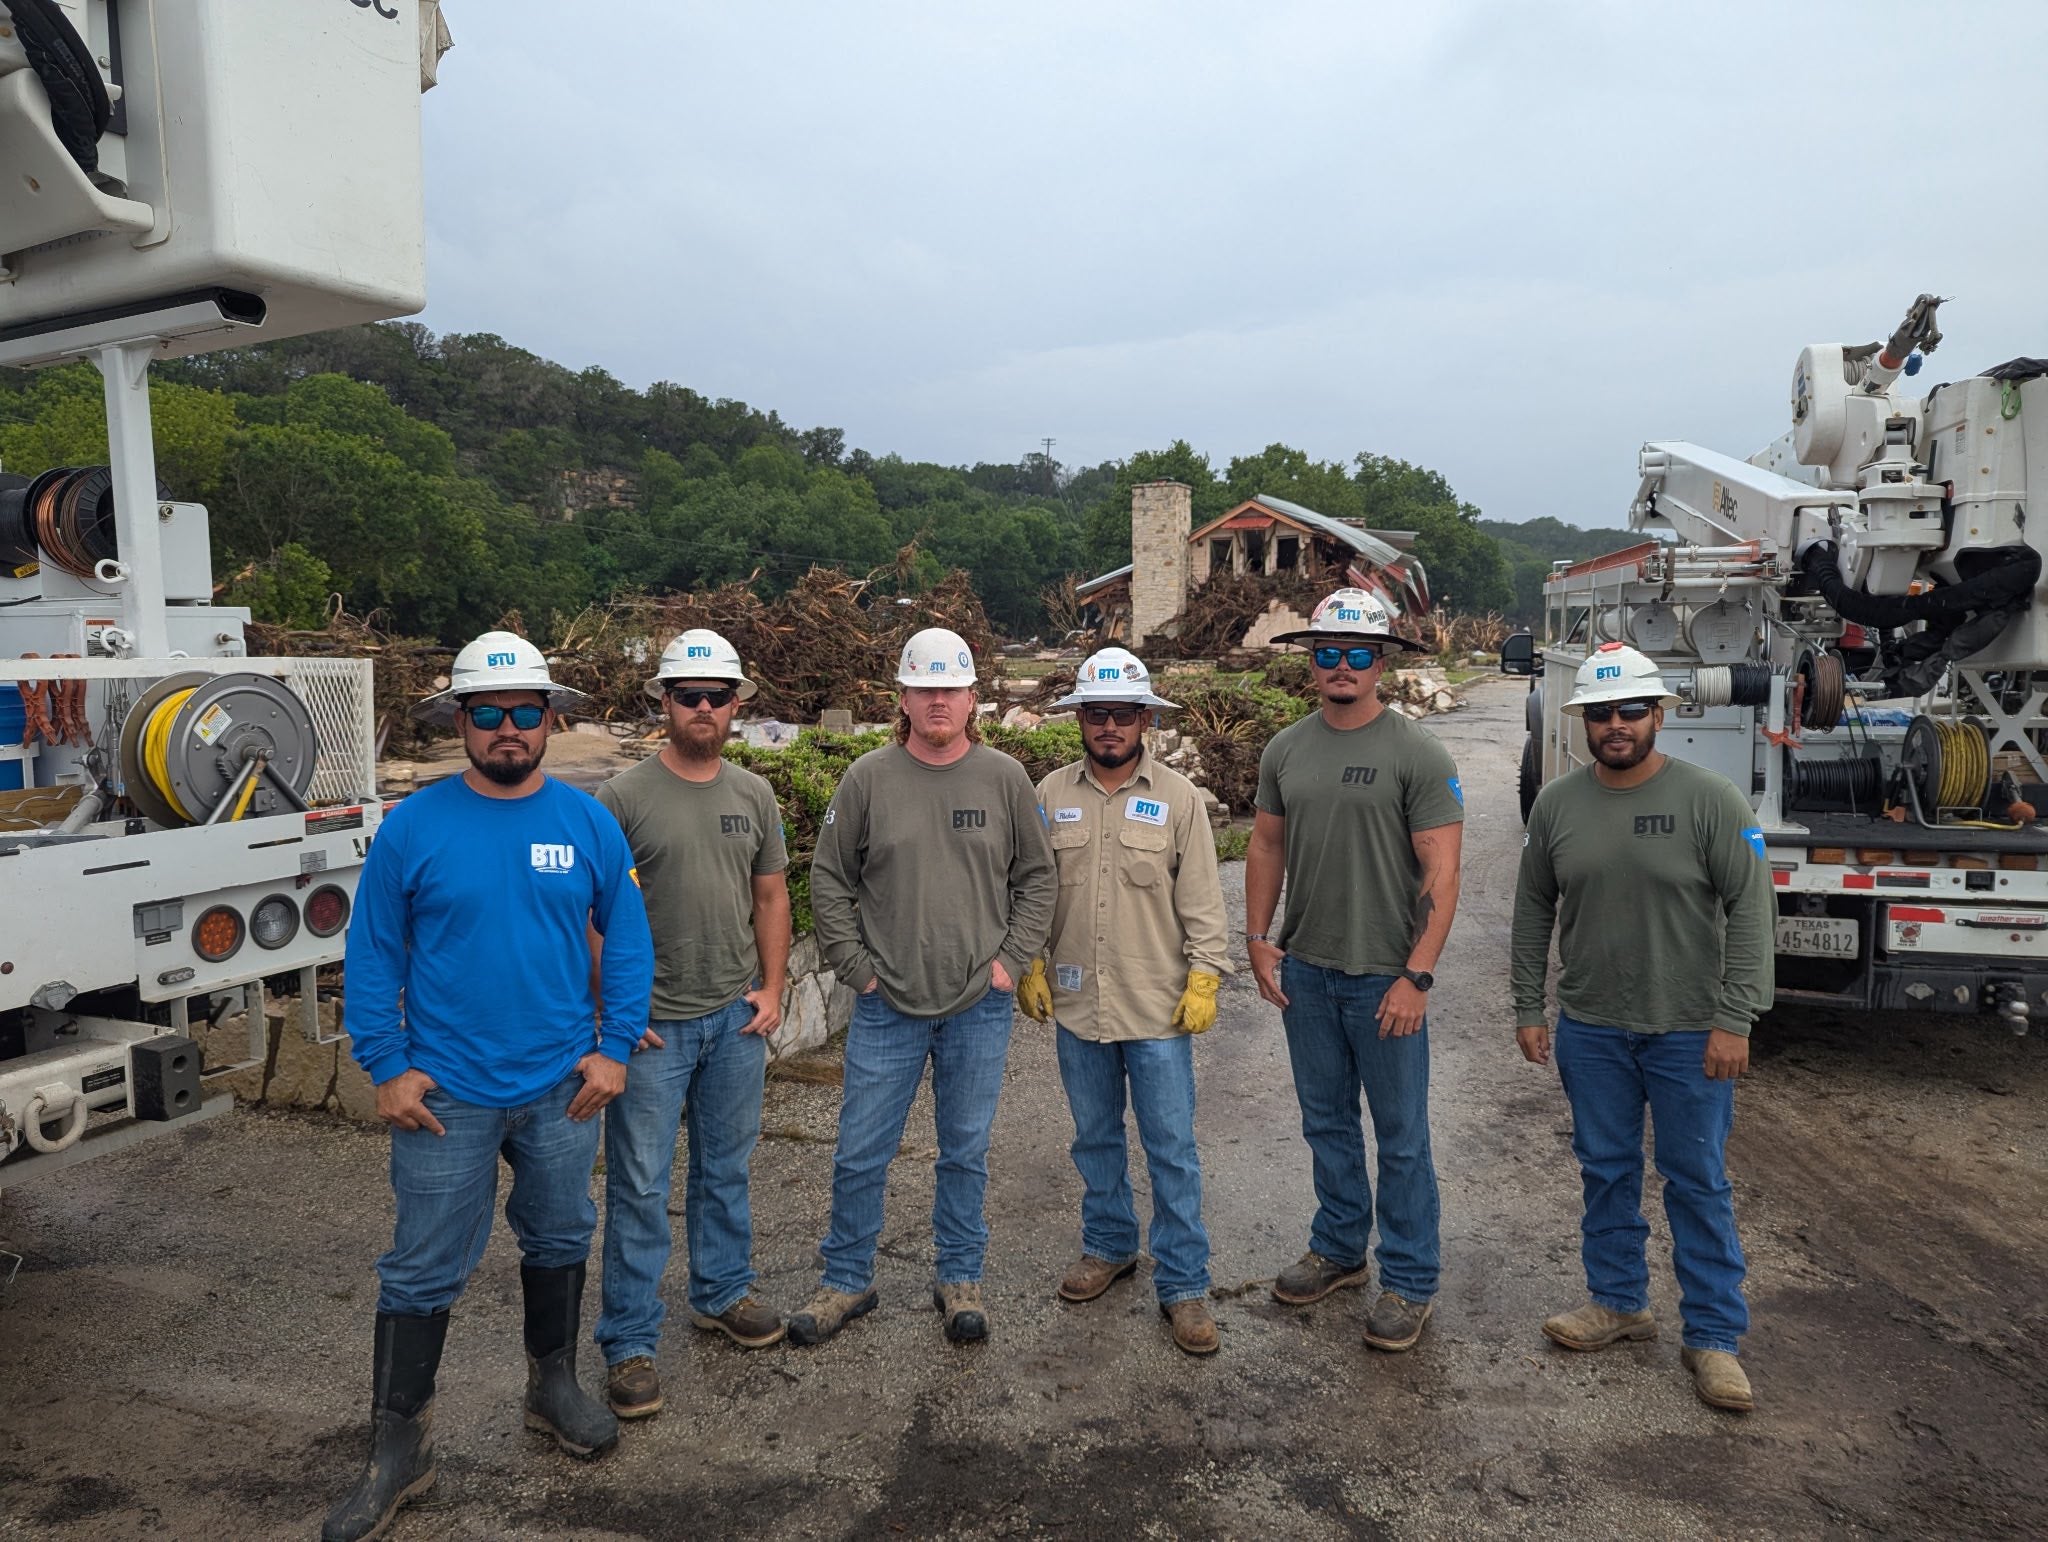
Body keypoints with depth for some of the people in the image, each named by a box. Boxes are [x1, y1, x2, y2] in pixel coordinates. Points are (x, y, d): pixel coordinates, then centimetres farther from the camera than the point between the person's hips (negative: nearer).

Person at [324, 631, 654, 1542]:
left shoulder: (587, 822, -3)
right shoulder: (415, 825, -8)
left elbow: (627, 939, 2)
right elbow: (373, 953, -3)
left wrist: (614, 1048, -3)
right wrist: (386, 1067, -7)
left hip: (561, 1088, 2)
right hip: (447, 1093, -2)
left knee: (559, 1241, 18)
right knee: (424, 1270, 6)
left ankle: (553, 1388, 39)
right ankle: (399, 1447, 22)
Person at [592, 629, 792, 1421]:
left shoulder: (754, 794, 6)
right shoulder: (623, 796, -9)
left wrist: (771, 988, 4)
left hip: (737, 1017, 5)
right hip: (652, 1024, -5)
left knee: (726, 1168, 19)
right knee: (639, 1186, 3)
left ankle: (723, 1293, 37)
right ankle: (629, 1342, 15)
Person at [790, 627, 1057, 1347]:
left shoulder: (1005, 779, 0)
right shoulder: (867, 779, -3)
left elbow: (1036, 877, 7)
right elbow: (830, 879, 2)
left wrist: (1012, 960, -1)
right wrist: (855, 965, -3)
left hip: (980, 1005, 1)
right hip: (887, 1006, 0)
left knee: (966, 1152, 14)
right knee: (860, 1155, 8)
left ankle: (960, 1279, 32)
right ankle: (847, 1281, 28)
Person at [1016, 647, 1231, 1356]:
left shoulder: (1178, 797, -3)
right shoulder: (1051, 794, 2)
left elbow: (1201, 900, -2)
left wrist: (1204, 978, -7)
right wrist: (1029, 965, 3)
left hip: (1158, 1007, -2)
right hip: (1077, 1003, 3)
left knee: (1172, 1149, 3)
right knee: (1095, 1138, 18)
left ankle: (1183, 1284, 15)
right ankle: (1109, 1246, 37)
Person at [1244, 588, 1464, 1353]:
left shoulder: (1417, 754, -11)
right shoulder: (1285, 750, 5)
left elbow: (1440, 872, -14)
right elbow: (1267, 846, 13)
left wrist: (1416, 976, -18)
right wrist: (1259, 938, 6)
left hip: (1384, 976, -5)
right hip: (1305, 971, 5)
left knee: (1401, 1137, 6)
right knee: (1326, 1123, 19)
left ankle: (1410, 1281, 21)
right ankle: (1340, 1249, 37)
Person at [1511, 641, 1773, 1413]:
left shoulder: (1710, 799, -11)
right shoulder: (1557, 803, -1)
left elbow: (1750, 909, -11)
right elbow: (1533, 909, 6)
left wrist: (1734, 1019, -15)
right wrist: (1528, 1009, 5)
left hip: (1689, 1031, -3)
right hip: (1590, 1028, 3)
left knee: (1698, 1182, 7)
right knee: (1606, 1169, 15)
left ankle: (1713, 1336, 20)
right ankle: (1619, 1303, 33)